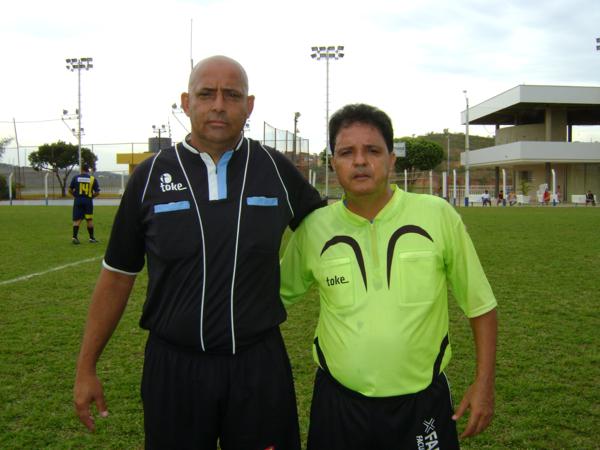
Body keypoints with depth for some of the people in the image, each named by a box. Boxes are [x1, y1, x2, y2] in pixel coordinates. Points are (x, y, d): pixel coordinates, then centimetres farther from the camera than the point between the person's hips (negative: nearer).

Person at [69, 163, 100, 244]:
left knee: (77, 220, 4)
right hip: (88, 201, 0)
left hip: (78, 201, 1)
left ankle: (74, 237, -7)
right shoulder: (93, 179, 0)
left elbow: (70, 190, 3)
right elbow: (97, 192, -2)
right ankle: (91, 238, 17)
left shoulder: (76, 178, 2)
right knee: (89, 220, 10)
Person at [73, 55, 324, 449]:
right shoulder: (151, 176, -2)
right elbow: (117, 276, 3)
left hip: (259, 364, 1)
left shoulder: (277, 170, -2)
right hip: (173, 366, 0)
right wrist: (86, 368, 4)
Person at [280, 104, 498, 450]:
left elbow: (480, 303, 0)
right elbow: (280, 295, 10)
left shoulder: (438, 216, -8)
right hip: (338, 404, 1)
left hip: (423, 402, 0)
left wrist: (485, 382, -1)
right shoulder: (313, 228, -5)